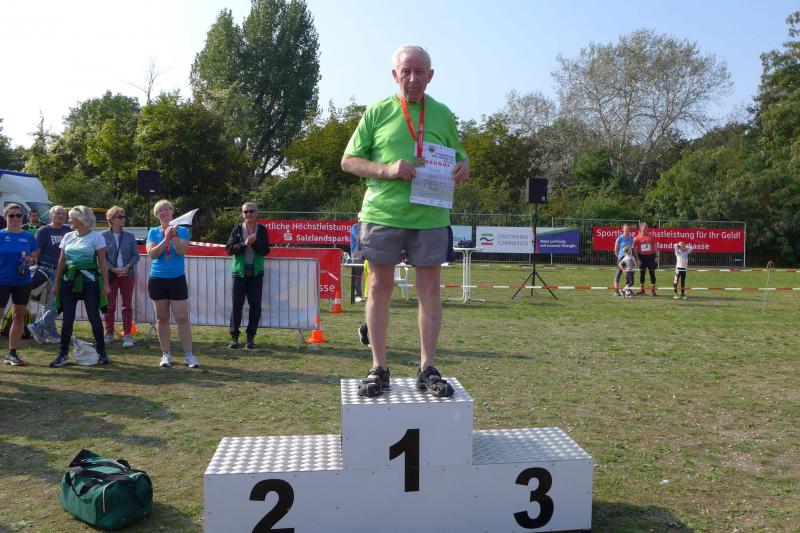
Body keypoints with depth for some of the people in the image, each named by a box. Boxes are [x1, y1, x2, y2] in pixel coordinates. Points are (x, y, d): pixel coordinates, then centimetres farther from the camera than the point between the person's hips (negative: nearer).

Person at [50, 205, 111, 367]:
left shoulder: (96, 237, -2)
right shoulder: (68, 237, 11)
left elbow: (102, 263, -4)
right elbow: (61, 261, 14)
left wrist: (106, 283, -9)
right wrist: (56, 282, 10)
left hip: (89, 280, -4)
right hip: (69, 280, 4)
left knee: (94, 317, -1)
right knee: (67, 318, 4)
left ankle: (101, 352, 10)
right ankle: (63, 354, 13)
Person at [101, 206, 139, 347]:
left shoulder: (130, 236, 5)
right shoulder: (104, 236, -1)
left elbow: (136, 255, 4)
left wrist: (127, 267, -12)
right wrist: (113, 269, -15)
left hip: (127, 274, 1)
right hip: (110, 275, -1)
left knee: (127, 305, 2)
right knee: (109, 306, 7)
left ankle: (127, 335, 6)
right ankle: (109, 334, 18)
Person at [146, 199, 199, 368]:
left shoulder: (182, 231, 2)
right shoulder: (153, 232, 6)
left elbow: (182, 251, -11)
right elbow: (152, 253, -7)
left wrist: (174, 236, -21)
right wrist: (166, 238, -17)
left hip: (177, 279, -2)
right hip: (157, 279, 2)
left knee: (182, 318, -5)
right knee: (162, 318, 6)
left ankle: (188, 355, 1)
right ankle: (166, 354, 15)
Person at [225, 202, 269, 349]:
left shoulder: (261, 230, 6)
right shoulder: (237, 229, 5)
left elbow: (266, 250, 0)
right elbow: (229, 249, -2)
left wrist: (254, 243, -16)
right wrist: (244, 244, -16)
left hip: (256, 272, 1)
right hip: (239, 271, -1)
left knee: (255, 305, 0)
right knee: (237, 305, -1)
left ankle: (251, 337, 11)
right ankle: (234, 337, 8)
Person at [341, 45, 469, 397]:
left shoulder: (443, 115, 12)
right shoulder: (377, 112, 6)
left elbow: (459, 156, 21)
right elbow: (348, 161, 4)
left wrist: (463, 167, -4)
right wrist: (387, 170, -13)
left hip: (430, 217, 2)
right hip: (381, 213, -1)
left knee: (430, 289, 3)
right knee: (380, 287, 4)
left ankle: (427, 369, 14)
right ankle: (378, 369, 15)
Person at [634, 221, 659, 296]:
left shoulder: (651, 237, 4)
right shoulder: (637, 238, -1)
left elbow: (655, 247, 8)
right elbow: (635, 249, -1)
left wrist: (656, 256, 1)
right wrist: (637, 259, -8)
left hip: (651, 256, 1)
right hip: (642, 257, -1)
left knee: (652, 273, 1)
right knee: (642, 273, 5)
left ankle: (653, 290, 5)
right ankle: (642, 290, 15)